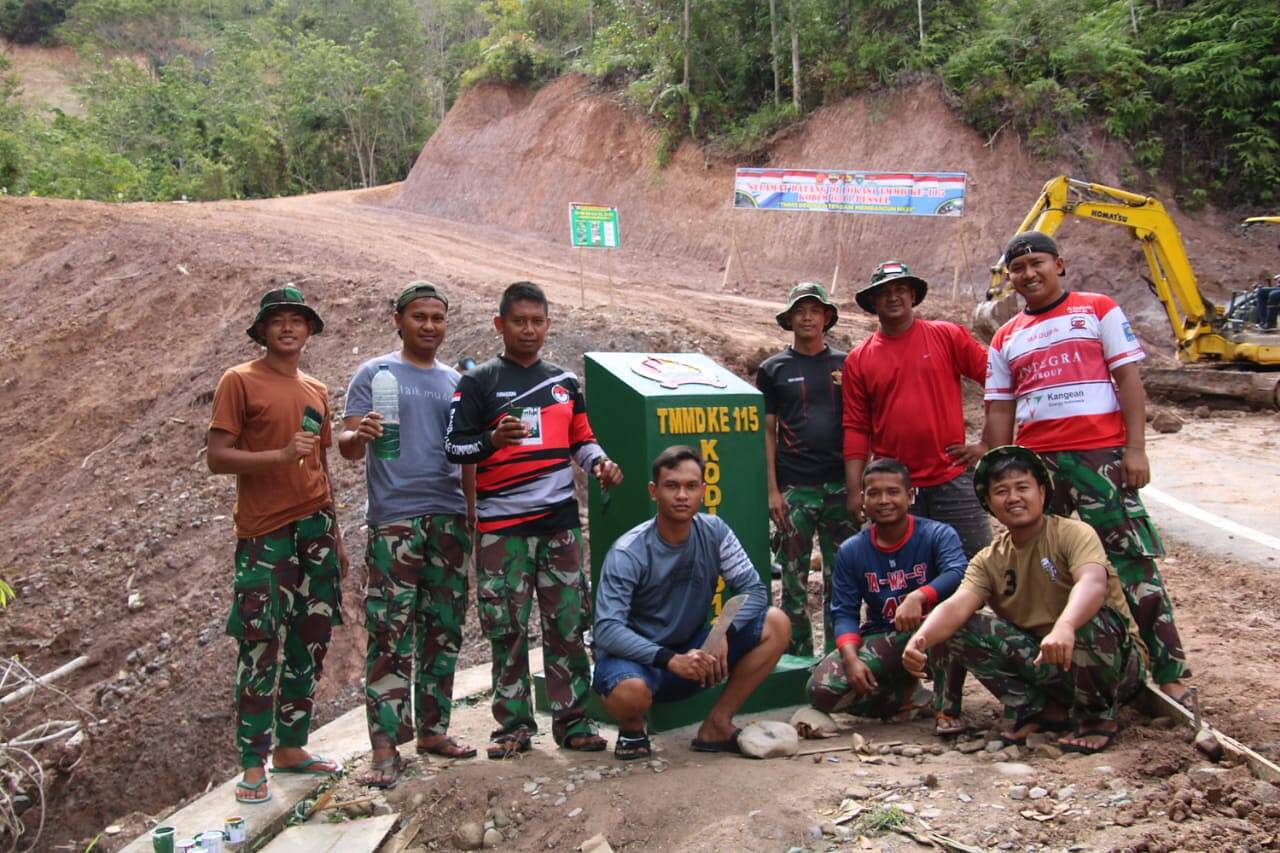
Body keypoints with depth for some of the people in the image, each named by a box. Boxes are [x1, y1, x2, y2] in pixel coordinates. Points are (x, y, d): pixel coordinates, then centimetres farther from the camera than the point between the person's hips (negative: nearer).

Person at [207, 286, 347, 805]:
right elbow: (217, 457, -8)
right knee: (260, 646, -5)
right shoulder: (240, 382, -2)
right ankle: (253, 763, 5)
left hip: (316, 527, 6)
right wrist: (280, 455, -21)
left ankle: (291, 746, 21)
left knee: (311, 640, 9)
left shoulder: (317, 391, 14)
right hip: (264, 533, -6)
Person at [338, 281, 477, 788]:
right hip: (395, 519, -5)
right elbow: (347, 445, -4)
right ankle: (385, 745, -1)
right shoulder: (374, 374, 2)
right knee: (391, 634, -6)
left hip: (450, 519, 5)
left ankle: (432, 728, 20)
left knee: (444, 631, 9)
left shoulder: (455, 382, 16)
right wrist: (358, 435, -27)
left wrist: (473, 516, 14)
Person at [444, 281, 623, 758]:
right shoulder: (478, 383, 1)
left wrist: (599, 462, -2)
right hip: (502, 526, -3)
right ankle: (513, 725, 13)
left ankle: (572, 720, 14)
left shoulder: (565, 382, 14)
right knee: (506, 629, 1)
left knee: (568, 625, 5)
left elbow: (581, 440, 20)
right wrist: (493, 440, -23)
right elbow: (453, 447, -3)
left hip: (560, 521, 3)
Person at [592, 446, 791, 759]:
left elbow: (753, 590, -7)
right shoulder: (627, 553, -19)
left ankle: (716, 725, -3)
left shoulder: (714, 532, -6)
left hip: (693, 650, 5)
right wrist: (670, 659, -37)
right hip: (638, 655, -4)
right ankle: (632, 728, 0)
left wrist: (724, 633, -26)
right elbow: (608, 630, -26)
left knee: (776, 624, -12)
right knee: (630, 692, -40)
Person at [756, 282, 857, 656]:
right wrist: (772, 490, -5)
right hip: (794, 488, -1)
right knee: (794, 578, 4)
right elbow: (767, 432, 3)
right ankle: (798, 657, 15)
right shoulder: (773, 369, 6)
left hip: (840, 485, 2)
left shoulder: (846, 364, 9)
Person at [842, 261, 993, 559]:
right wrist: (855, 490, 0)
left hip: (952, 479, -1)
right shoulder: (858, 360, 6)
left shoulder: (949, 336, 2)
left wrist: (989, 443, -1)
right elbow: (856, 429, 5)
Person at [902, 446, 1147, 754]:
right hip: (1042, 664, 4)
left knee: (1091, 619, -37)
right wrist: (920, 639, -39)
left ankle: (1099, 716, -9)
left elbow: (1093, 582, -36)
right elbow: (957, 605, -17)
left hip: (1116, 662, -4)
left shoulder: (1073, 533, -14)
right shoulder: (988, 561, 1)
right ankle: (1044, 709, -4)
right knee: (963, 628, -13)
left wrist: (1064, 627, -57)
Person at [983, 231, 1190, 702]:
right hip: (1036, 463, 5)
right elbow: (999, 412, 14)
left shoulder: (1098, 309, 6)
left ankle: (1171, 674, 0)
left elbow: (1128, 378, 0)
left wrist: (1135, 448, -9)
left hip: (1101, 453, -4)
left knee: (1133, 561, -6)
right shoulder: (1005, 339, 16)